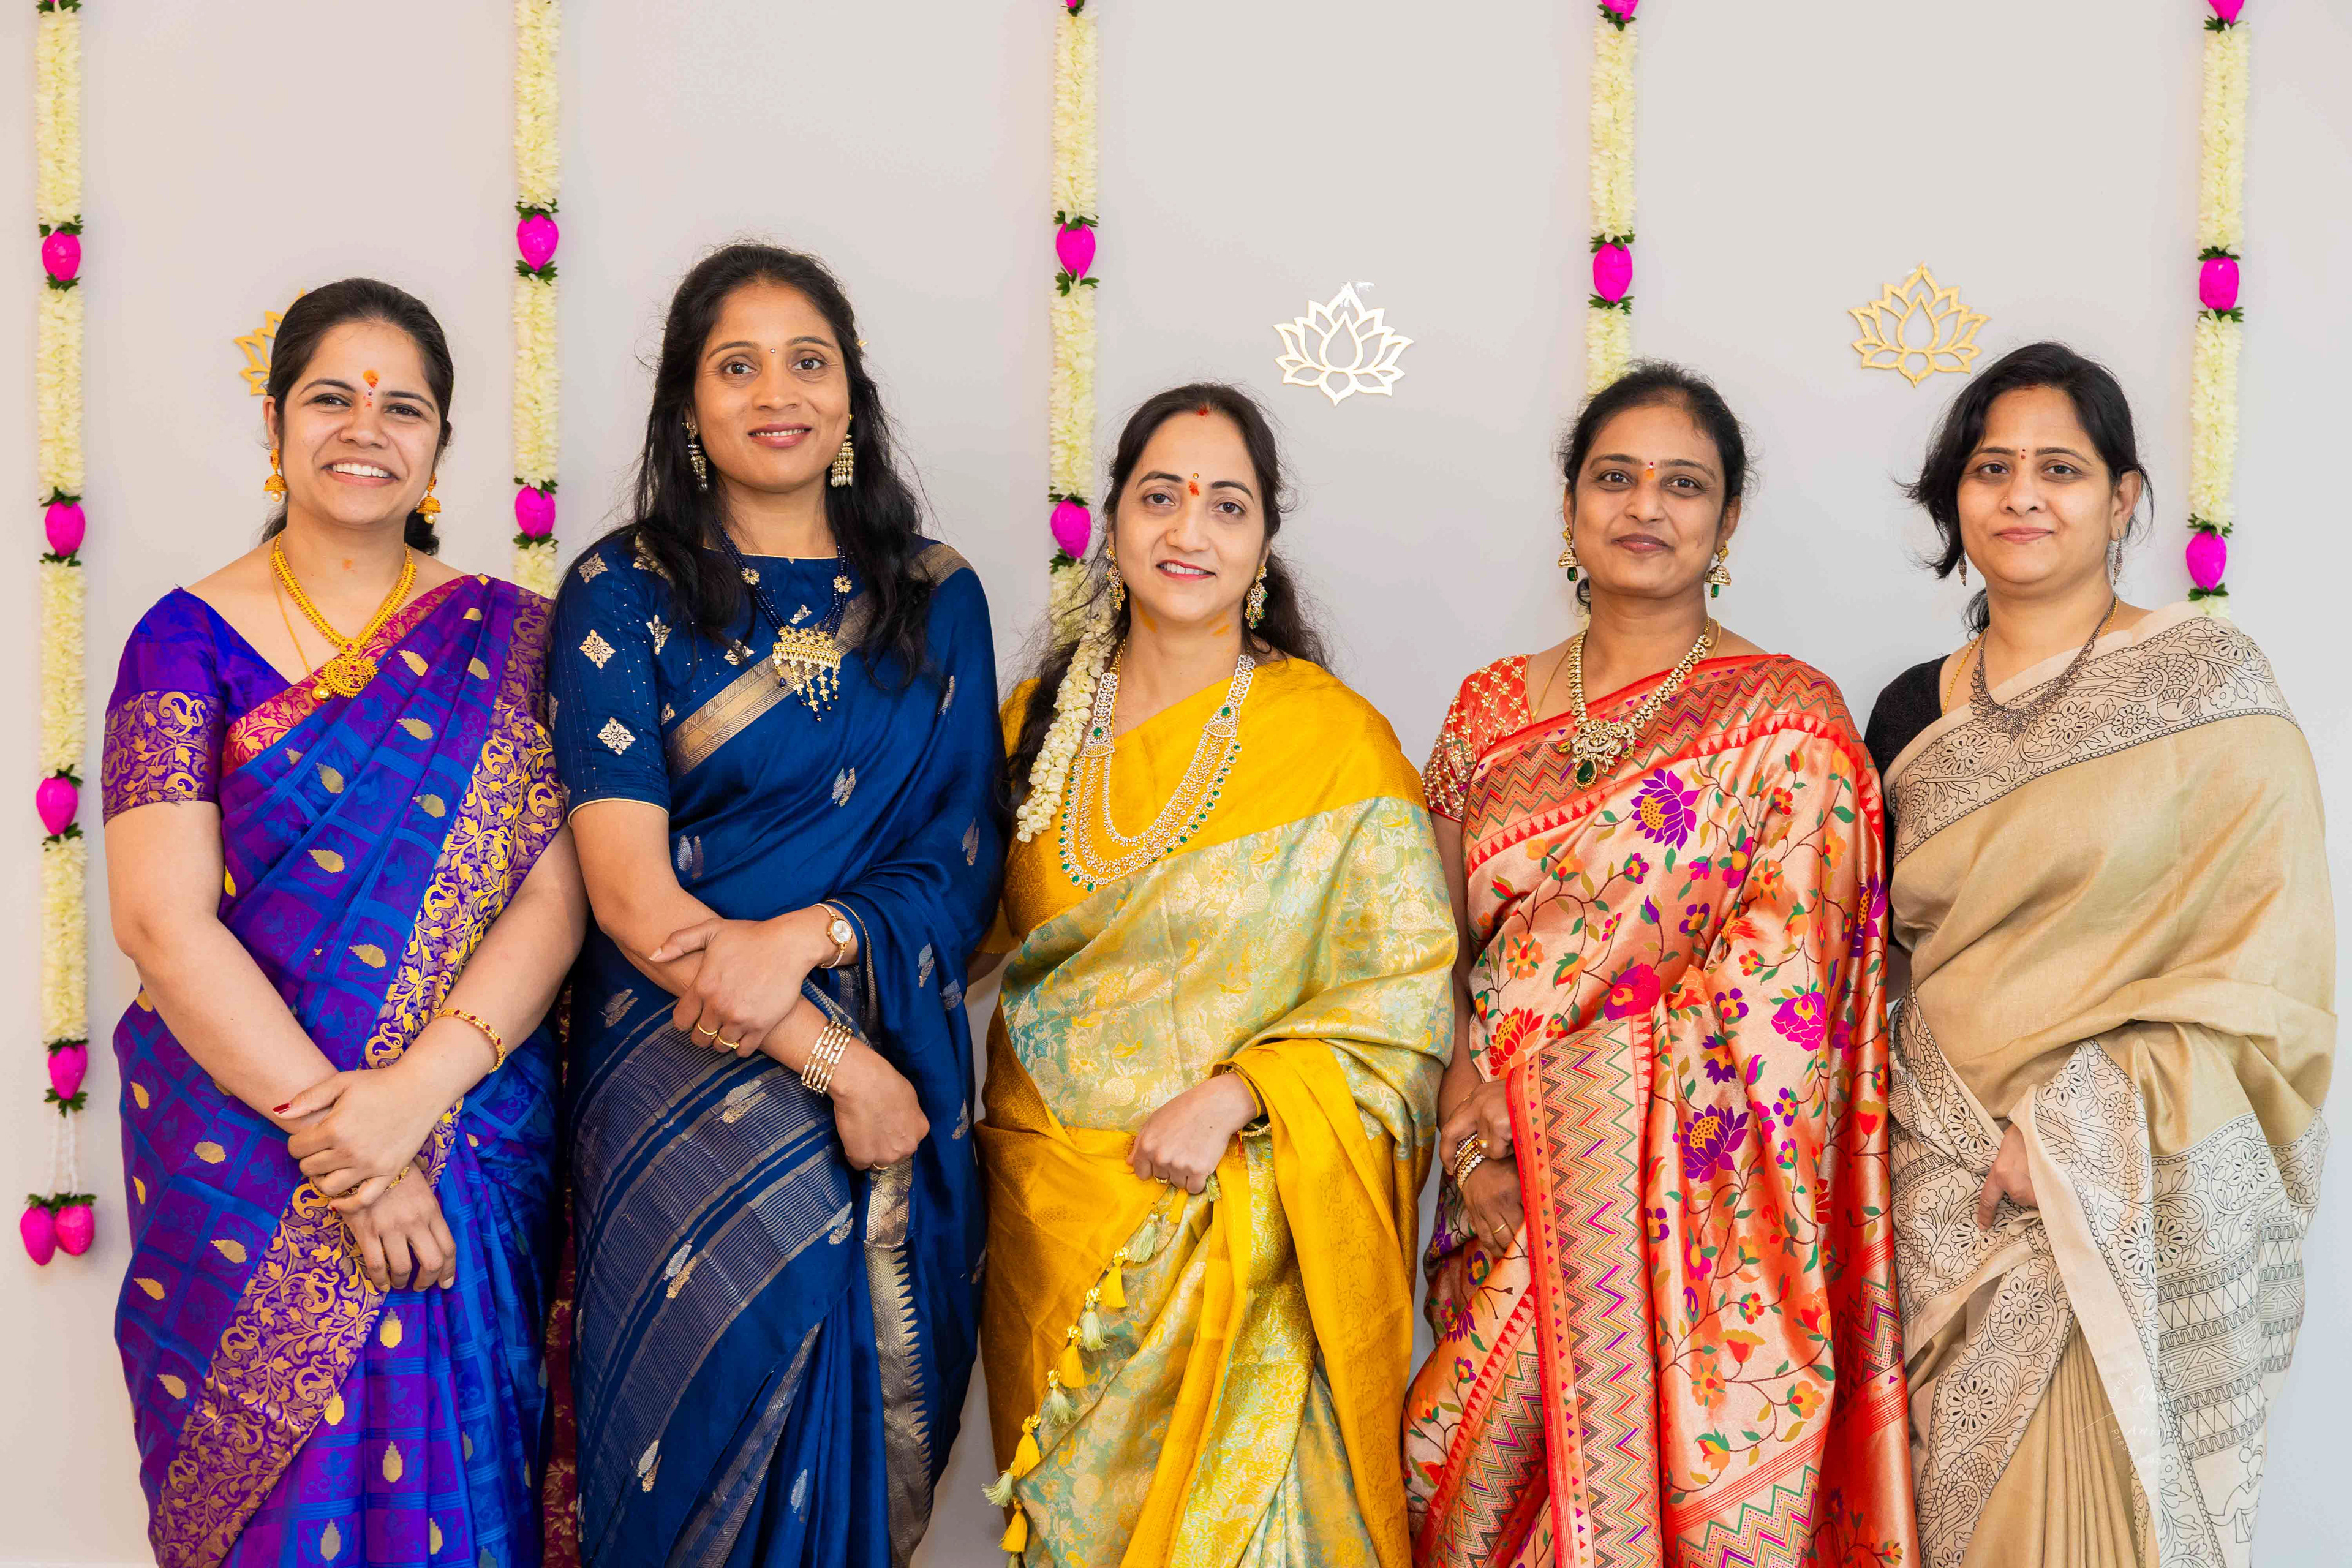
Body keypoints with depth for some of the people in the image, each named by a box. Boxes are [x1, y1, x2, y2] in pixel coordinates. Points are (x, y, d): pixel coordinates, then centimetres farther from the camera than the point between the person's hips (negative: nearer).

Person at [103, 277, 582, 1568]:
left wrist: (415, 1089, -18)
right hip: (241, 1160, -1)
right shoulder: (191, 638, 0)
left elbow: (556, 889, -4)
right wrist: (328, 1120, -17)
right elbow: (160, 919, -9)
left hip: (471, 1148, 1)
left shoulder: (506, 636, 4)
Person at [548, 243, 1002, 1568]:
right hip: (682, 1069, -2)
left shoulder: (936, 597, 10)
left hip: (902, 1075, 2)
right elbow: (631, 892, -7)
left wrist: (807, 935, -15)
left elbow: (968, 860, 4)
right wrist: (832, 1061, -12)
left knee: (863, 1415, -2)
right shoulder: (623, 594, 2)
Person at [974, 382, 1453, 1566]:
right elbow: (989, 946, 17)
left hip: (1234, 1220, -4)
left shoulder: (1334, 738, -8)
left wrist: (1229, 1096, -18)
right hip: (1046, 1202, 4)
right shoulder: (1042, 719, 6)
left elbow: (1409, 984, -10)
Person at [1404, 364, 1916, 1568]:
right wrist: (1466, 1137, -7)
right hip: (1511, 1197, 4)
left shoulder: (1788, 721, -5)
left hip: (1692, 1216, -4)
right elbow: (1440, 949, 8)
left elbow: (1771, 995, -11)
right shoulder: (1491, 709, 9)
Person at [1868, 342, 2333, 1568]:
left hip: (2145, 1209, -3)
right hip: (1949, 1191, 4)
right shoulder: (1914, 711, 9)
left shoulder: (2211, 689, -5)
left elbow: (2270, 964, -9)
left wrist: (2077, 1125, -16)